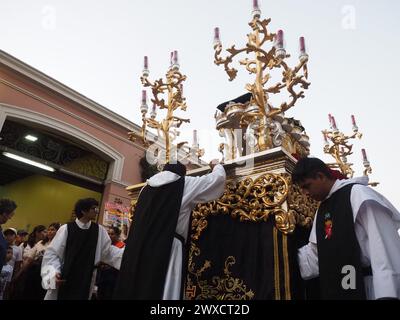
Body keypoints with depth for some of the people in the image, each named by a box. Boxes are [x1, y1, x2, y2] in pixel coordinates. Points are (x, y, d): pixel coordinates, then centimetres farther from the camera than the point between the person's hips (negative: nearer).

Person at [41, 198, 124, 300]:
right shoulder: (66, 229, -10)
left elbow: (109, 251, 3)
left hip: (85, 281, 3)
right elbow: (52, 253, -6)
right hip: (64, 280, -2)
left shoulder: (99, 230, 0)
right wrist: (54, 274, -18)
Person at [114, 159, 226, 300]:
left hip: (139, 248, 6)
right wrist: (216, 165, 29)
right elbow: (218, 177, 10)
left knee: (136, 286, 9)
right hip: (167, 246, -6)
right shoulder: (185, 184, 1)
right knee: (161, 289, -2)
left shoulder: (148, 186, 17)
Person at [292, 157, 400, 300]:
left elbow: (383, 244, -18)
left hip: (370, 286, -7)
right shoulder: (321, 211, 14)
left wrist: (387, 292, -23)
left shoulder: (357, 193, -10)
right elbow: (315, 253, 15)